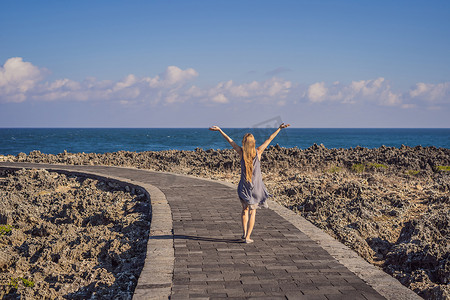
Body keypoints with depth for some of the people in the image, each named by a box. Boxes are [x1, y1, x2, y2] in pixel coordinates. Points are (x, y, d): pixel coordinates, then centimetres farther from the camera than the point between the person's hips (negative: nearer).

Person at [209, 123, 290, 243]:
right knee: (252, 211, 8)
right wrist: (279, 128, 5)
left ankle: (244, 233, 15)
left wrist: (219, 130, 3)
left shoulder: (241, 152, -10)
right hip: (256, 186, -1)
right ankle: (248, 237, 1)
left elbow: (230, 140, -3)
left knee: (245, 208, 22)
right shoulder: (258, 151, -10)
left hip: (244, 186, 1)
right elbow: (269, 139, -2)